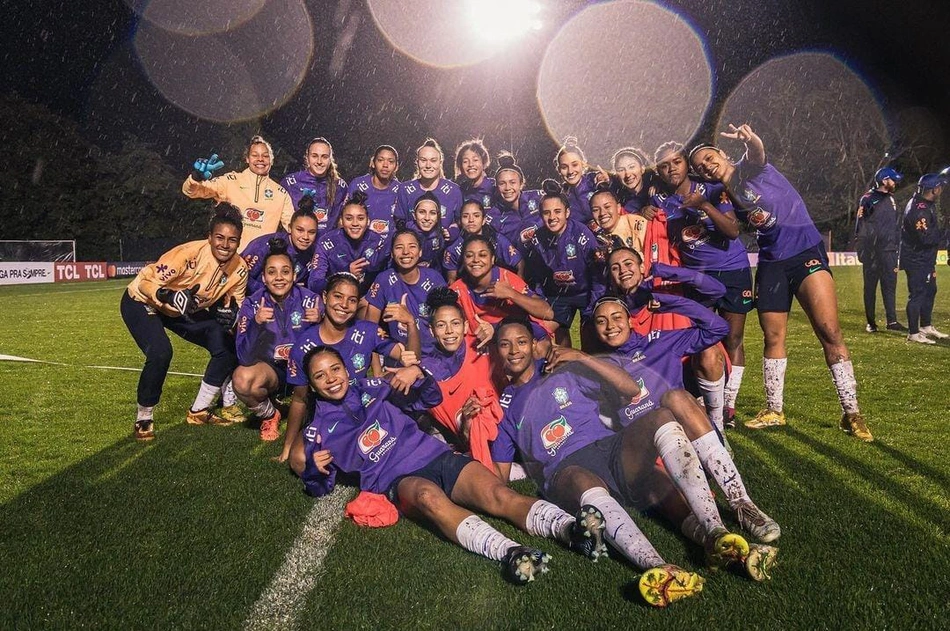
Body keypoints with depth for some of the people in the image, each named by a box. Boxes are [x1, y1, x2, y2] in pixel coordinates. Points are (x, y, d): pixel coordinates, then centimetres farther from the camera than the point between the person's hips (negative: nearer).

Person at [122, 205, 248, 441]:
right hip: (143, 302, -6)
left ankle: (199, 411, 12)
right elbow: (147, 281, -29)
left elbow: (236, 301, 0)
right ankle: (143, 420, -5)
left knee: (228, 348, -6)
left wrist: (229, 311, -24)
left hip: (188, 311, 6)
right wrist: (170, 297, -49)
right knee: (160, 353, -30)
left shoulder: (239, 269, -17)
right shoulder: (191, 252, -34)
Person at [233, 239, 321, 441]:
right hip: (270, 369, 1)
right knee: (242, 378, -32)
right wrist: (256, 323, -36)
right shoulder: (252, 305, -13)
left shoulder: (310, 300, -14)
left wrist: (320, 323, -32)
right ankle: (269, 416, 1)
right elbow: (245, 358, -20)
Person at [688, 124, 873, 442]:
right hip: (770, 263, 5)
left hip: (806, 251, -5)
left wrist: (750, 140, -51)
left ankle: (851, 412, -4)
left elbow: (757, 153, -29)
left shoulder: (750, 168, -5)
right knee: (773, 338, 9)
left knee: (829, 331, -13)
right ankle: (774, 410, 22)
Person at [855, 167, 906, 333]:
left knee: (890, 286, 3)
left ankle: (891, 321, 6)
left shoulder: (891, 200, 15)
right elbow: (860, 226, -8)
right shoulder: (868, 199, -5)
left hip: (889, 251, 6)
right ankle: (870, 322, 9)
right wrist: (861, 251, -13)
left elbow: (896, 226, 19)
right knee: (870, 287, 2)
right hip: (872, 251, -6)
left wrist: (896, 246, 11)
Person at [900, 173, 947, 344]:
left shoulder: (926, 204, 10)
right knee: (918, 294, -6)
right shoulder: (919, 209, -24)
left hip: (926, 259, 11)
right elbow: (926, 238, -29)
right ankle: (913, 333, 1)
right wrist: (941, 233, -12)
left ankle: (926, 326, 32)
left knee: (930, 291, 19)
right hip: (916, 260, -11)